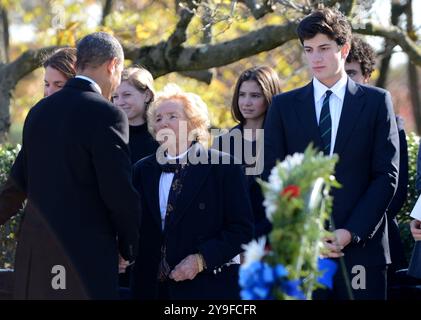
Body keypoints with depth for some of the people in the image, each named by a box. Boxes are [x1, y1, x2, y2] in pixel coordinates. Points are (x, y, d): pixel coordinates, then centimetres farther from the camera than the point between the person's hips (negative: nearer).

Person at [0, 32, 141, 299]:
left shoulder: (39, 110, 10)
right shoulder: (106, 114, -12)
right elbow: (119, 192, -13)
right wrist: (130, 248, 0)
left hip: (34, 248, 7)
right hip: (85, 249, -7)